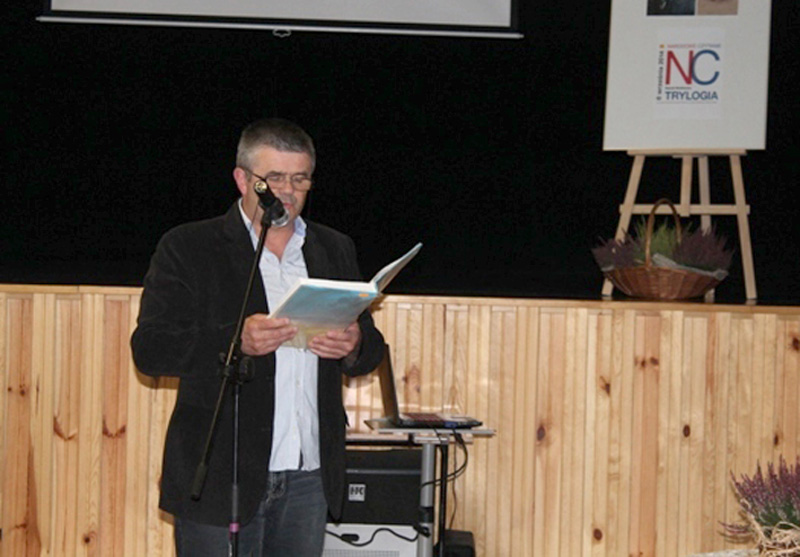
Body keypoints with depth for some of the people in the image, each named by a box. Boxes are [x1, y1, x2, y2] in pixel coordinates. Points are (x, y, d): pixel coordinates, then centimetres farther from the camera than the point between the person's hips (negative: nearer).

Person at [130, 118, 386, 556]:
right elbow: (149, 349, -7)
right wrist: (234, 340, -23)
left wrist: (353, 347, -6)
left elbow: (371, 351, 19)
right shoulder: (188, 248, 2)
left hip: (309, 476, 4)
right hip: (221, 475, -4)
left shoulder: (334, 250, 16)